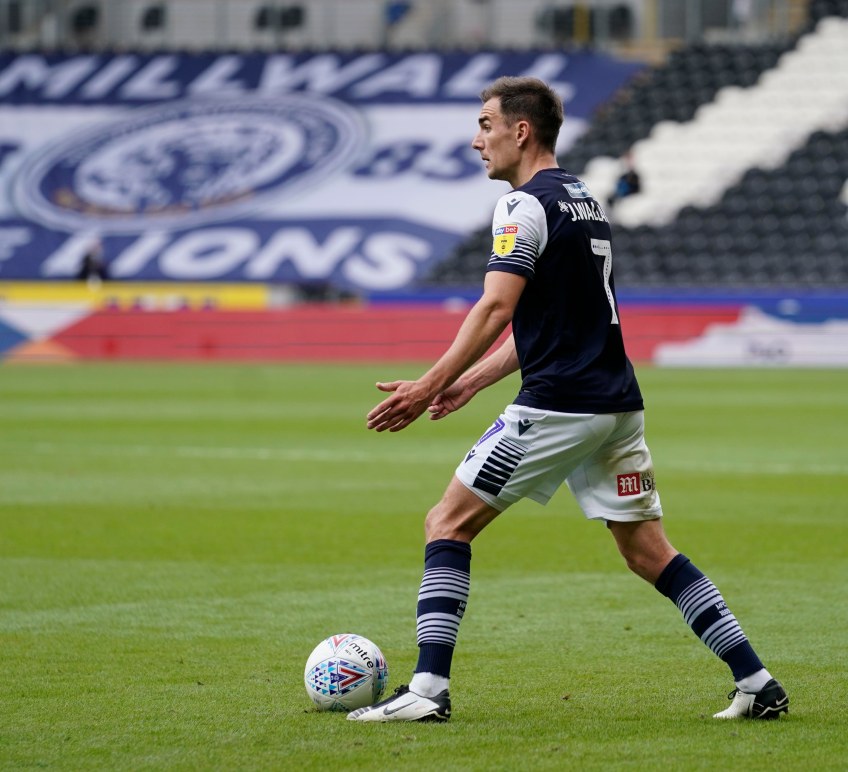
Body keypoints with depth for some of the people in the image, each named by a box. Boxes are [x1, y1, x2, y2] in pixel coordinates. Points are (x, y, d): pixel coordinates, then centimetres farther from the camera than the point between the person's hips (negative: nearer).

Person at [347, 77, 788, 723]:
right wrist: (471, 381, 26)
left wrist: (429, 387, -20)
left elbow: (496, 310, -20)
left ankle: (429, 688, -8)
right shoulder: (584, 200, 20)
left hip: (558, 405, -9)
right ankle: (757, 683, 4)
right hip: (617, 403, 9)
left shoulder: (528, 205, -9)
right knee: (648, 550, 11)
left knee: (448, 524, -1)